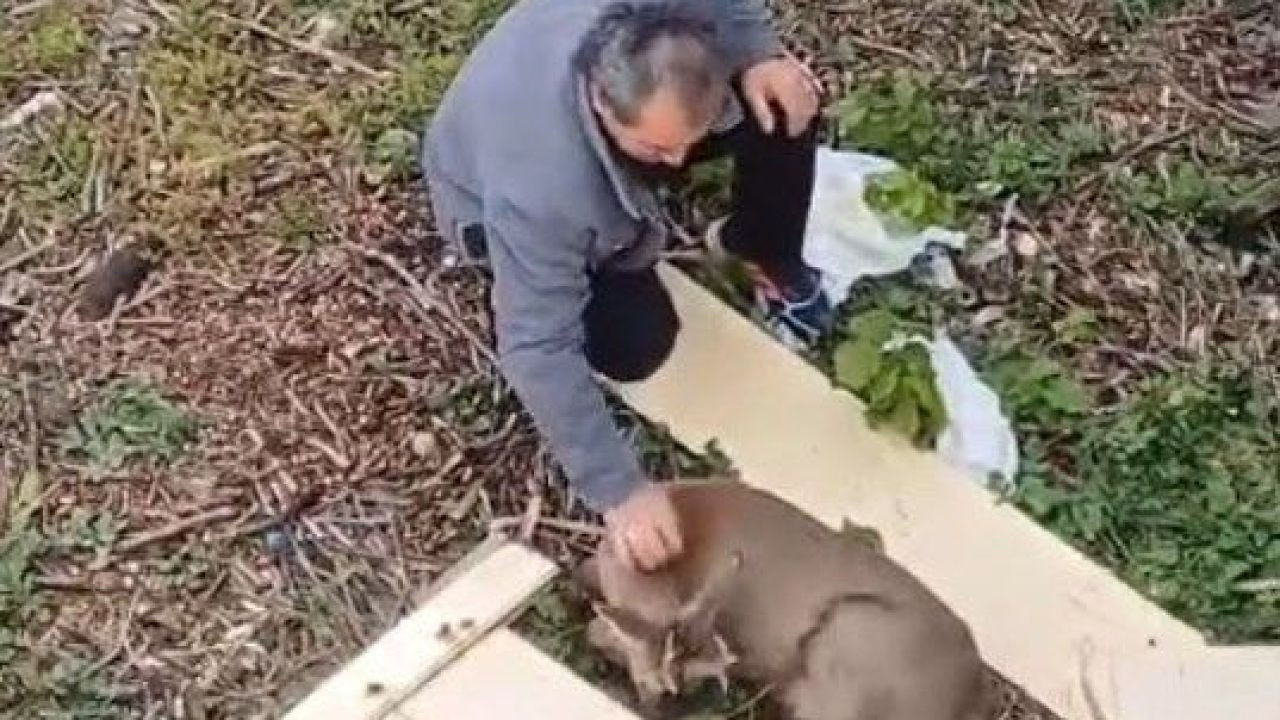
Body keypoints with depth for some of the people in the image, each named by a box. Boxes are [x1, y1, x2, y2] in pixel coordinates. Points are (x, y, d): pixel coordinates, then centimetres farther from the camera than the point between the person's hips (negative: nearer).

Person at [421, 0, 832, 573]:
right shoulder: (537, 190, -47)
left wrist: (758, 52, -29)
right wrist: (619, 490, -40)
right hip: (496, 196, -5)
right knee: (637, 342, -26)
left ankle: (763, 252, 15)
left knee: (786, 103, -13)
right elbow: (538, 349, -41)